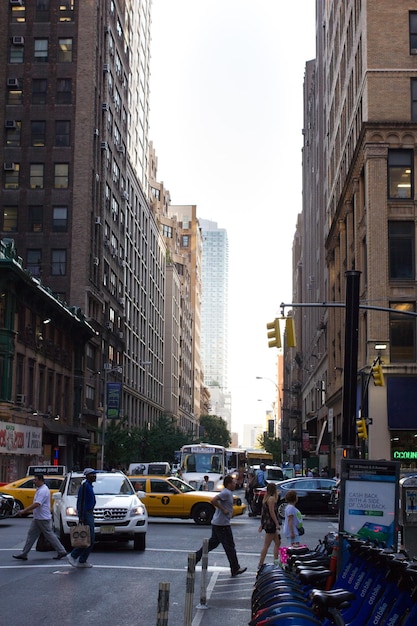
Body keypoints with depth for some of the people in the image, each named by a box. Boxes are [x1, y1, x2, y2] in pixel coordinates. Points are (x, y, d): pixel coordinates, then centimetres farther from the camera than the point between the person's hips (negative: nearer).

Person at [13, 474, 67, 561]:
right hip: (37, 518, 10)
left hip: (43, 519, -10)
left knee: (50, 535, -2)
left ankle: (61, 551, 6)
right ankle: (24, 554, 12)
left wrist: (24, 511, -29)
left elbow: (36, 504, -30)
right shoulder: (40, 489, 13)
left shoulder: (43, 491, -21)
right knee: (31, 534, 9)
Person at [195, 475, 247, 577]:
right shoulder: (226, 493, -18)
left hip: (216, 523, 10)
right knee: (229, 546, -1)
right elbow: (213, 500, -28)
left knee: (212, 543, 15)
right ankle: (235, 569, 6)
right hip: (222, 524, -10)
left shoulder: (228, 493, 14)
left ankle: (196, 557, 17)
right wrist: (223, 510, -21)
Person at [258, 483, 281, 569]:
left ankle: (275, 561, 19)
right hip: (271, 523, -10)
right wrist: (277, 524, -19)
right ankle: (260, 564, -3)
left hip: (267, 523, 10)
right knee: (266, 545, -5)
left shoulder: (266, 498, 13)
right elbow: (272, 512, -20)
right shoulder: (271, 498, -14)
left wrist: (261, 524, 20)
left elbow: (263, 512, 17)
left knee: (277, 542, 17)